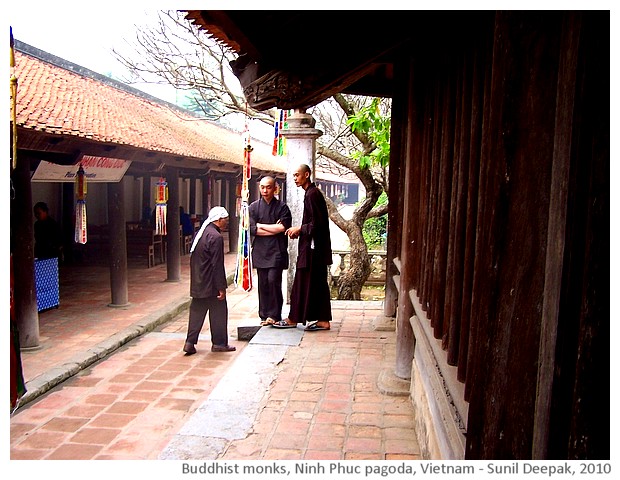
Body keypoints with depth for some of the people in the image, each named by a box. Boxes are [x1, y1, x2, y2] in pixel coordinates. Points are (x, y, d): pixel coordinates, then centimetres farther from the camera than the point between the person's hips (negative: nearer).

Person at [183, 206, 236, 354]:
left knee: (196, 312, 12)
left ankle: (190, 342, 11)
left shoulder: (199, 234, 10)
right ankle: (219, 343, 15)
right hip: (211, 285, -8)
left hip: (197, 284, 8)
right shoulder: (216, 237, -17)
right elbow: (217, 264, -19)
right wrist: (222, 287, -15)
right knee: (219, 312, 6)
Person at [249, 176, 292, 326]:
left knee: (273, 280, -13)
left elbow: (283, 227, -9)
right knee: (263, 284, 4)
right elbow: (251, 229, -2)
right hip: (260, 251, 2)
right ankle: (264, 315, 14)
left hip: (276, 251, -2)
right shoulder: (253, 207, 9)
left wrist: (261, 226, -4)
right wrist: (274, 229, -6)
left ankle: (274, 315, -3)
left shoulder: (281, 207, 4)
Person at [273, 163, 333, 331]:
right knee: (318, 283, 10)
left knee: (302, 282, -1)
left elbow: (317, 223, -20)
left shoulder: (312, 194, -15)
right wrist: (299, 230, 10)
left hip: (311, 247, -10)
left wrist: (300, 229, -10)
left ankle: (293, 319, 8)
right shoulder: (312, 193, 16)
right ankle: (323, 320, 14)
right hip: (317, 247, 10)